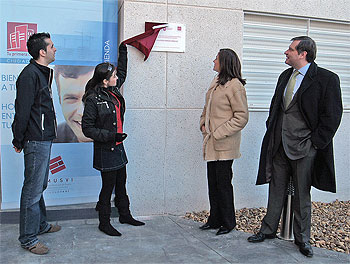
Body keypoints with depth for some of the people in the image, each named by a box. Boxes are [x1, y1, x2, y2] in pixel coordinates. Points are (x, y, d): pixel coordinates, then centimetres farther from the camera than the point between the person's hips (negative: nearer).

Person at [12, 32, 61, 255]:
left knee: (40, 185, 20)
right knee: (33, 189, -1)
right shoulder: (30, 75, -17)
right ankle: (28, 238, 11)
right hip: (36, 141, -10)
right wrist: (19, 141, -11)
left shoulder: (43, 73, 15)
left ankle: (40, 224, 35)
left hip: (45, 139, 10)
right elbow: (22, 111, -18)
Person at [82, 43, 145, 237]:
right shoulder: (93, 99, -15)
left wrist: (123, 51, 27)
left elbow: (122, 72, 26)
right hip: (105, 150, -8)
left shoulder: (113, 91, 7)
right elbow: (87, 129, -15)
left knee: (121, 185, 18)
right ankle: (104, 223, 18)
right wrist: (111, 136, -21)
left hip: (118, 147, 8)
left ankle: (125, 215, 33)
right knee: (108, 187, 2)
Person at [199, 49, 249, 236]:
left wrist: (220, 132, -15)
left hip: (225, 144, -8)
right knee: (212, 182, 13)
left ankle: (228, 222, 18)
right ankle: (215, 220, 26)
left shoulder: (235, 85, -12)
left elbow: (242, 117, -14)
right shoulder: (216, 82, 14)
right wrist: (203, 123, 8)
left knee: (223, 182, 1)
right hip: (211, 143, 8)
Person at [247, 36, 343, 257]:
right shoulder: (285, 76, 11)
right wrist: (271, 130, 12)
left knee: (302, 194, 8)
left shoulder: (327, 79, -9)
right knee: (276, 190, 14)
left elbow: (332, 115, -10)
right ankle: (268, 230, 28)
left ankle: (302, 238, 24)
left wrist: (314, 143, -12)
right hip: (279, 146, 6)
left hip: (304, 148, -5)